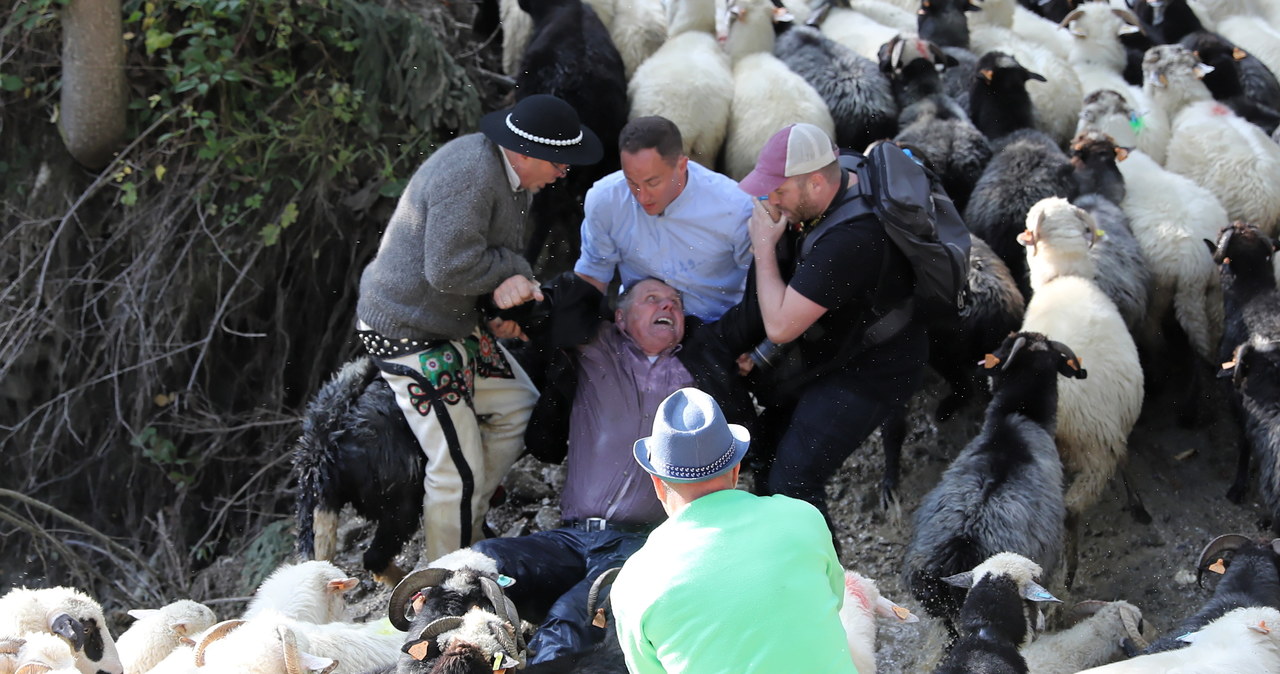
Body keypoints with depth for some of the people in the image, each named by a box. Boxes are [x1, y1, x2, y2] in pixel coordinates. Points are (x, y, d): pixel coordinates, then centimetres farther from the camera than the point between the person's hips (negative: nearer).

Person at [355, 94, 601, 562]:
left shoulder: (510, 172, 6)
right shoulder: (470, 177, -27)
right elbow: (449, 270, -31)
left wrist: (505, 288, -10)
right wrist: (513, 271, -14)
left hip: (456, 323, 11)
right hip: (410, 333, -11)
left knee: (519, 408, 21)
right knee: (459, 471, -7)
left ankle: (469, 528, 33)